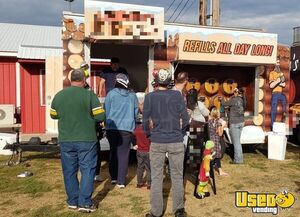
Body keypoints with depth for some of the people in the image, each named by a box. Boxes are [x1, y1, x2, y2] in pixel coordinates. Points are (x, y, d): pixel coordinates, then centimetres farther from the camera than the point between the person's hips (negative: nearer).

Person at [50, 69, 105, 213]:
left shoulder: (58, 96, 3)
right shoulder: (89, 95, -10)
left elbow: (53, 115, 16)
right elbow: (101, 116, -11)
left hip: (66, 140, 4)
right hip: (86, 140, -4)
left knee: (69, 172, 14)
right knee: (87, 170, 6)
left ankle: (72, 201, 24)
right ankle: (85, 203, 6)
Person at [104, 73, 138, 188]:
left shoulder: (111, 94, -3)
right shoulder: (133, 96, 3)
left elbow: (106, 111, 2)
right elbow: (136, 112, 12)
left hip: (112, 127, 0)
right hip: (127, 128, 0)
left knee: (113, 151, 17)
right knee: (123, 154, 5)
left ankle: (114, 177, 23)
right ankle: (121, 181, 5)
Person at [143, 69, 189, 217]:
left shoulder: (149, 97, -2)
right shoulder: (177, 95, -2)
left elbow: (145, 121, -1)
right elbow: (185, 118, -1)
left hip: (157, 142, 0)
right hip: (176, 142, 0)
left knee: (156, 177, 8)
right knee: (177, 176, 11)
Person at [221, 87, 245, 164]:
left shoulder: (234, 100, -15)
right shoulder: (242, 100, 6)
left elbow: (224, 104, -4)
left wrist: (222, 99, 16)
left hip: (234, 123, -8)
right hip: (241, 122, 8)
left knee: (236, 142, -1)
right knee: (237, 141, 17)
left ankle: (238, 159, 5)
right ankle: (239, 158, 24)